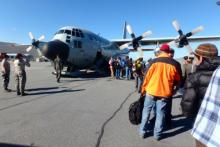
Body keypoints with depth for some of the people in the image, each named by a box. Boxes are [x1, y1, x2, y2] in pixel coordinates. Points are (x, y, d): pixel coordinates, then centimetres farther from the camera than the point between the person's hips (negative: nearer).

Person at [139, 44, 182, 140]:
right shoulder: (175, 64, -3)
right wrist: (174, 90, 24)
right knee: (160, 113, 12)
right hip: (165, 92, 1)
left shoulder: (154, 61, -8)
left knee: (146, 110, 15)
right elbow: (178, 80, 7)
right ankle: (157, 134, 23)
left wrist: (143, 89, 6)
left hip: (151, 90, -1)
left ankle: (142, 131, 23)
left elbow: (147, 77, -6)